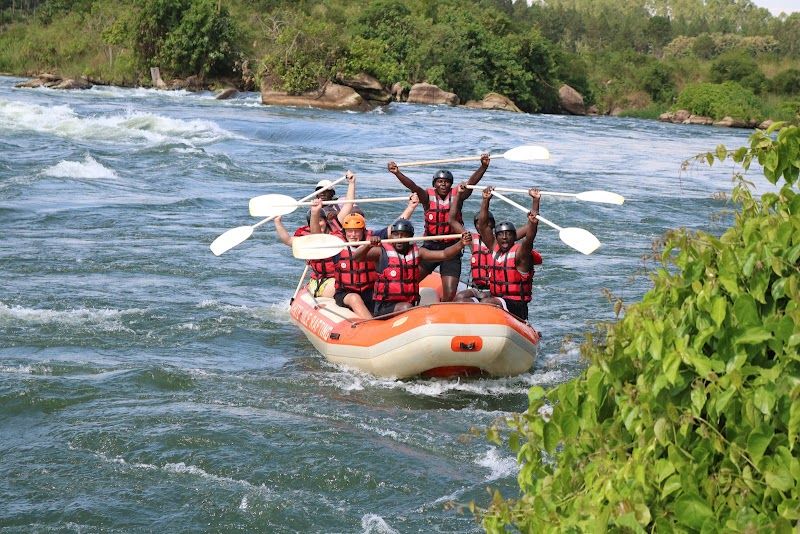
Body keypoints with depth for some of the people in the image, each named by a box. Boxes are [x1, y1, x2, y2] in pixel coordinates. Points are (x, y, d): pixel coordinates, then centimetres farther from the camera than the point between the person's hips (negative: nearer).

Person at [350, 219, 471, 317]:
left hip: (410, 304, 4)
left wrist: (461, 243, -13)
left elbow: (444, 255, 3)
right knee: (406, 308, -32)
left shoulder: (417, 252, 11)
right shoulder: (382, 251, -1)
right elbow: (356, 257, -12)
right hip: (384, 307, -4)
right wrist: (369, 245, -31)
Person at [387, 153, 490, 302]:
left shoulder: (456, 195, -3)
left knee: (450, 295, -4)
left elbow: (471, 182, -17)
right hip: (430, 247, 0)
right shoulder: (428, 196, -4)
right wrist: (397, 173, -38)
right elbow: (413, 187, -20)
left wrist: (483, 166, -35)